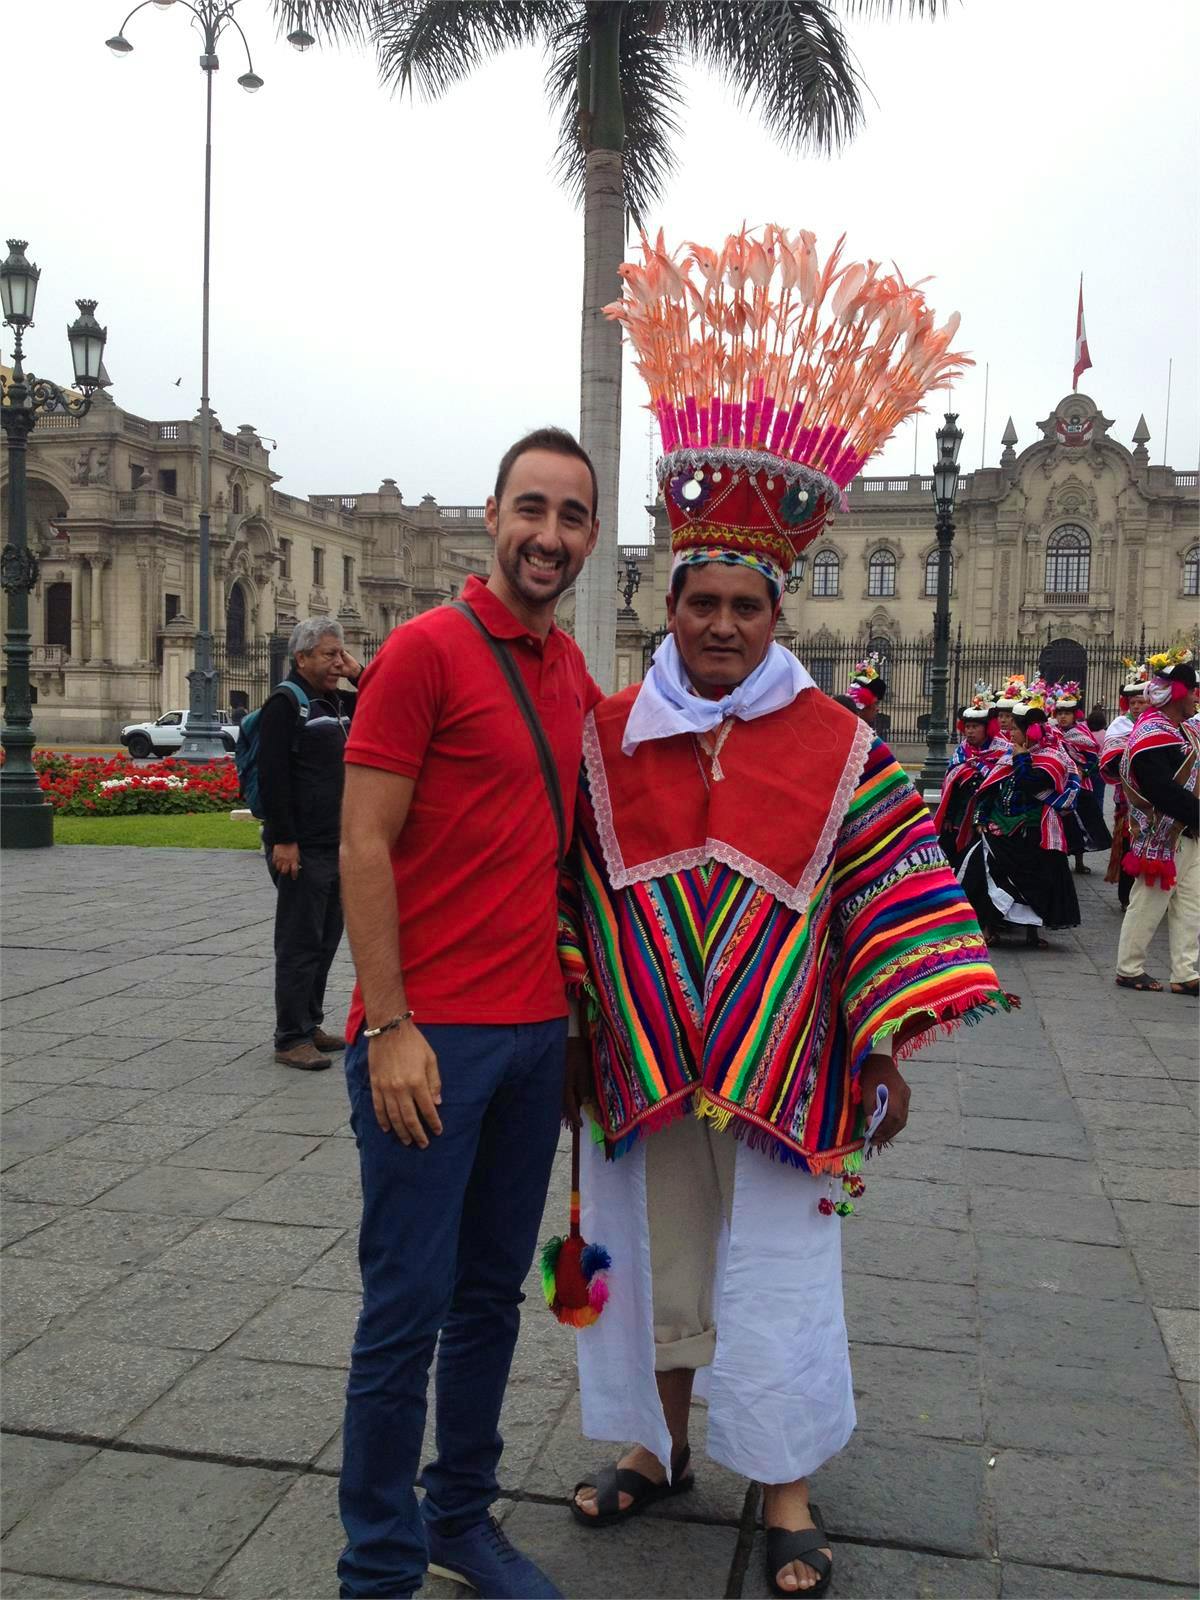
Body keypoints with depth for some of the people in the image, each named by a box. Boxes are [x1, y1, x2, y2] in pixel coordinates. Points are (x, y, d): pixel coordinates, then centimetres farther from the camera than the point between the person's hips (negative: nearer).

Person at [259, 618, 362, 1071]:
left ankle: (310, 1024, 26)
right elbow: (272, 776, -17)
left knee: (326, 938, 14)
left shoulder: (339, 703, 16)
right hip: (302, 848, -8)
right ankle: (291, 1039, 3)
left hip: (337, 846, 8)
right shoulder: (285, 703, -9)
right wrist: (283, 840, -22)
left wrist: (360, 676, 5)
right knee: (300, 943, -4)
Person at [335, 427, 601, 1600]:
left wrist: (574, 995, 11)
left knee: (492, 1295, 16)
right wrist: (388, 1028, -17)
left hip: (536, 1032, 7)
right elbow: (362, 848, -13)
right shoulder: (425, 651, -10)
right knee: (407, 1306, 2)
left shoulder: (572, 671, 11)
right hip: (429, 1039, -7)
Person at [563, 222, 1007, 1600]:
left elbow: (894, 903, -3)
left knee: (777, 1278, 8)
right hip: (639, 1069, 2)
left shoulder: (839, 749, -5)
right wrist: (566, 1019, 0)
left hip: (780, 1074, -2)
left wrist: (887, 1053, -6)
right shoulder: (609, 738, 0)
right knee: (655, 1261, 16)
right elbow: (567, 885, 4)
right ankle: (659, 1449, 37)